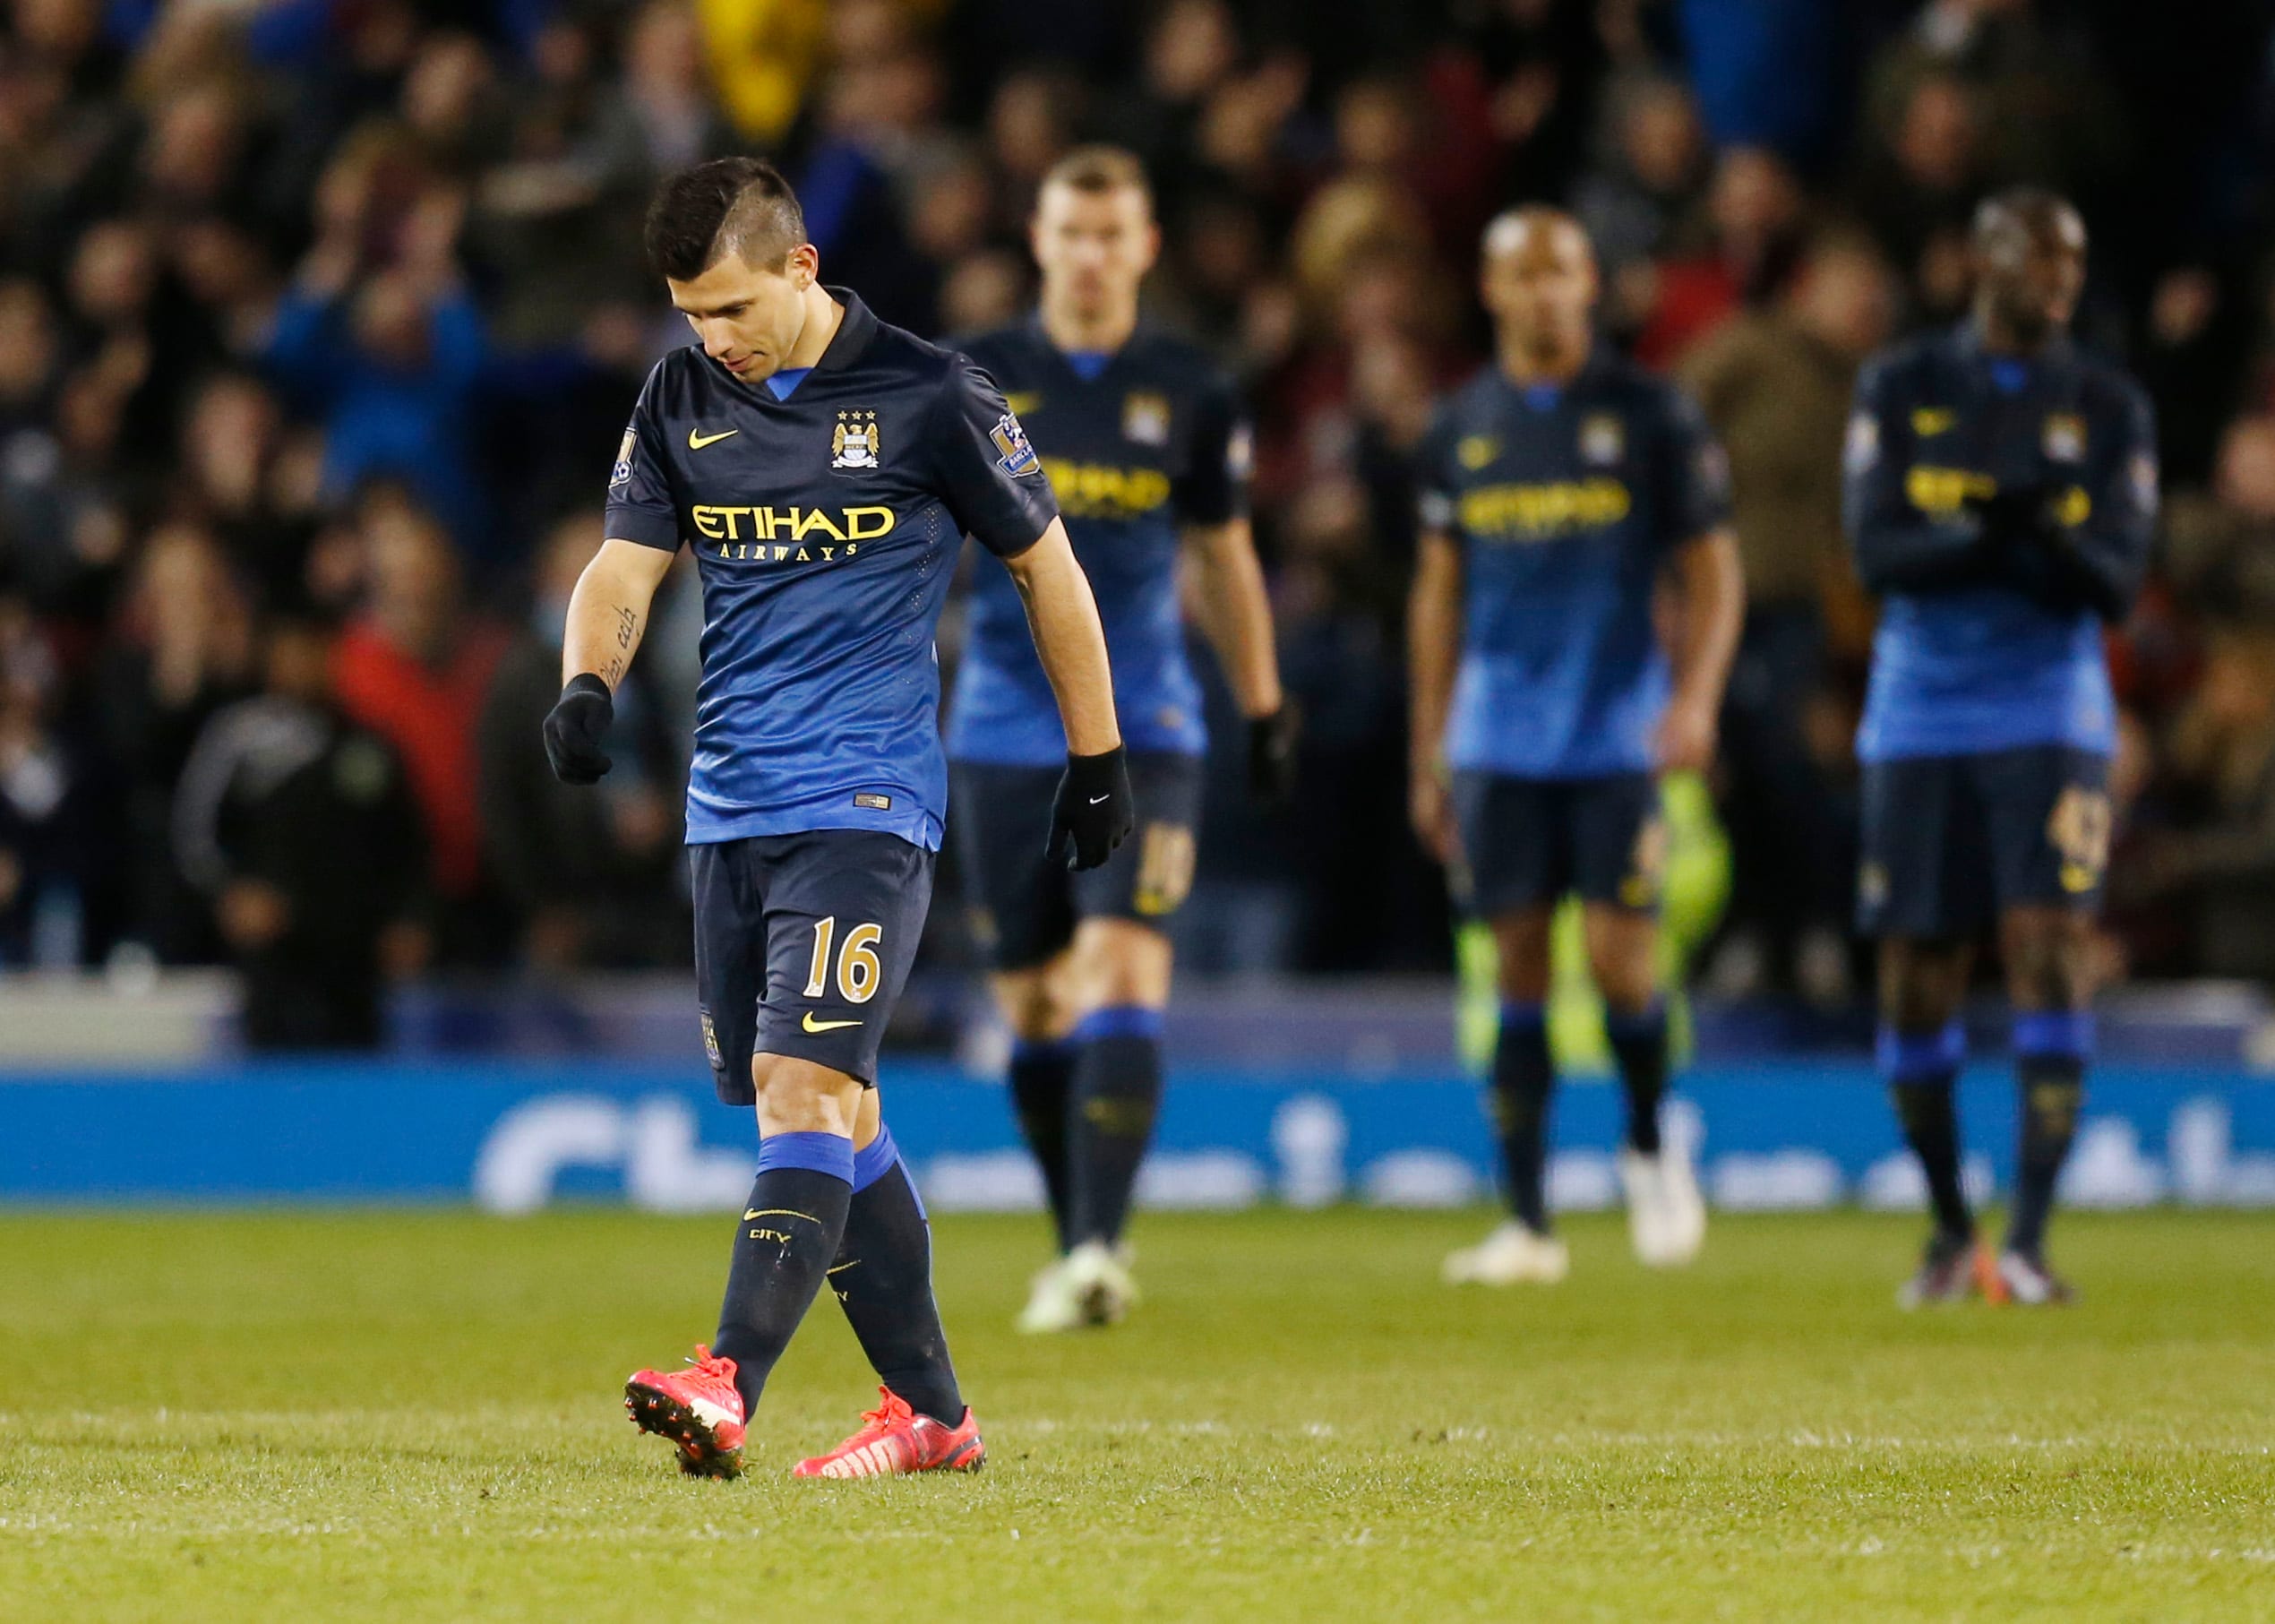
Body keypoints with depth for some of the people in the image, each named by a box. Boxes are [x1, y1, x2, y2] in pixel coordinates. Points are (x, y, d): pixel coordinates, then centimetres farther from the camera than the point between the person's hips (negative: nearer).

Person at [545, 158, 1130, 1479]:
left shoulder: (928, 397, -6)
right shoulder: (683, 397, 8)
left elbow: (1045, 565, 3)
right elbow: (627, 563, 6)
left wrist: (1099, 759, 8)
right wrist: (589, 681, -16)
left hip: (865, 807, -6)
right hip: (730, 810, 6)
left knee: (804, 1088, -18)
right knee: (829, 1116, 10)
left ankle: (731, 1388, -30)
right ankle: (932, 1413, 19)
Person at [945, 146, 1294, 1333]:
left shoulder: (1190, 395, 3)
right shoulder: (973, 380, 1)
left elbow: (1224, 557, 15)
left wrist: (1265, 709, 19)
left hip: (1142, 732, -1)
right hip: (1004, 734, 1)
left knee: (1122, 977, -18)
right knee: (1034, 1005, 7)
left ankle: (1100, 1252, -23)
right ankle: (1077, 1247, 23)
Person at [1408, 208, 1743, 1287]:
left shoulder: (1650, 417, 1)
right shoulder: (1462, 428, 9)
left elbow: (1711, 571, 2)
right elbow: (1439, 592, 14)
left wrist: (1696, 694, -14)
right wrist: (1429, 755, 12)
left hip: (1619, 739, -2)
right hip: (1498, 742, 2)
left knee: (1620, 959, -10)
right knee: (1519, 967, 1)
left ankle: (1649, 1146, 18)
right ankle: (1527, 1221, 4)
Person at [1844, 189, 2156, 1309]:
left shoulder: (2108, 408, 3)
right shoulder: (1899, 390, 3)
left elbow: (2116, 587, -5)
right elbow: (1877, 552, -8)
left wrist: (2047, 537, -26)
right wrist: (1989, 532, -23)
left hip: (2049, 720, -1)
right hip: (1919, 721, 1)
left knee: (2051, 954, -16)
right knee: (1915, 990, 4)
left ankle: (2027, 1242, -19)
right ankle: (1950, 1231, 22)